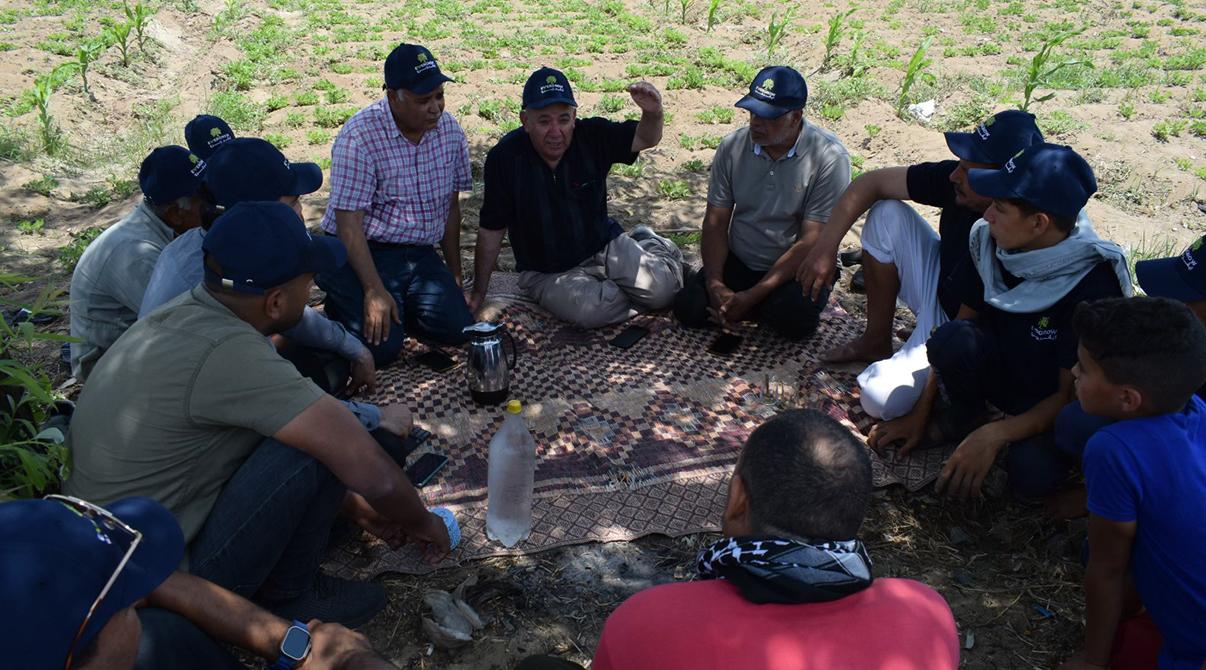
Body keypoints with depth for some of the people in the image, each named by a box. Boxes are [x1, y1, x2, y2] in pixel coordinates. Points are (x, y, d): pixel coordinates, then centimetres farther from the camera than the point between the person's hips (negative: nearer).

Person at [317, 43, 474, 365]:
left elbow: (451, 207, 9)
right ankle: (343, 305, 12)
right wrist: (375, 290, -24)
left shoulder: (450, 130, 0)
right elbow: (349, 223, -19)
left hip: (419, 254, 5)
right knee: (382, 346, -20)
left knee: (457, 329, -13)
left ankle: (400, 305, 15)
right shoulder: (360, 136, -17)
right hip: (362, 254, -5)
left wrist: (455, 274, 10)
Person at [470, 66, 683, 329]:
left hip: (605, 248, 2)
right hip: (548, 274, -2)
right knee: (591, 310, -32)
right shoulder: (505, 157, -16)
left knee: (661, 289, -17)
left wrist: (653, 113, -40)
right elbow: (491, 230, -9)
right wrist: (478, 293, -3)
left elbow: (645, 138, -14)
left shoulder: (592, 136, -11)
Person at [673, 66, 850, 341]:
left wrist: (753, 295, -24)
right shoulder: (732, 146, -5)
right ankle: (769, 306, 4)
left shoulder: (829, 157, -17)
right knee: (688, 308, -18)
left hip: (798, 269, -3)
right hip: (738, 263, 4)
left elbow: (810, 242, -19)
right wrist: (715, 284, -17)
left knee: (795, 319, -33)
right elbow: (715, 223, -1)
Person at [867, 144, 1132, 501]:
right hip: (1000, 370, 4)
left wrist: (993, 436, -35)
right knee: (952, 338, -29)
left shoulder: (1093, 284, -28)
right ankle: (964, 416, 1)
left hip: (1054, 403, -4)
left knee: (1032, 474, -34)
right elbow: (960, 323, -4)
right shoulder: (989, 241, -14)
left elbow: (1072, 395, -22)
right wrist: (920, 414, -4)